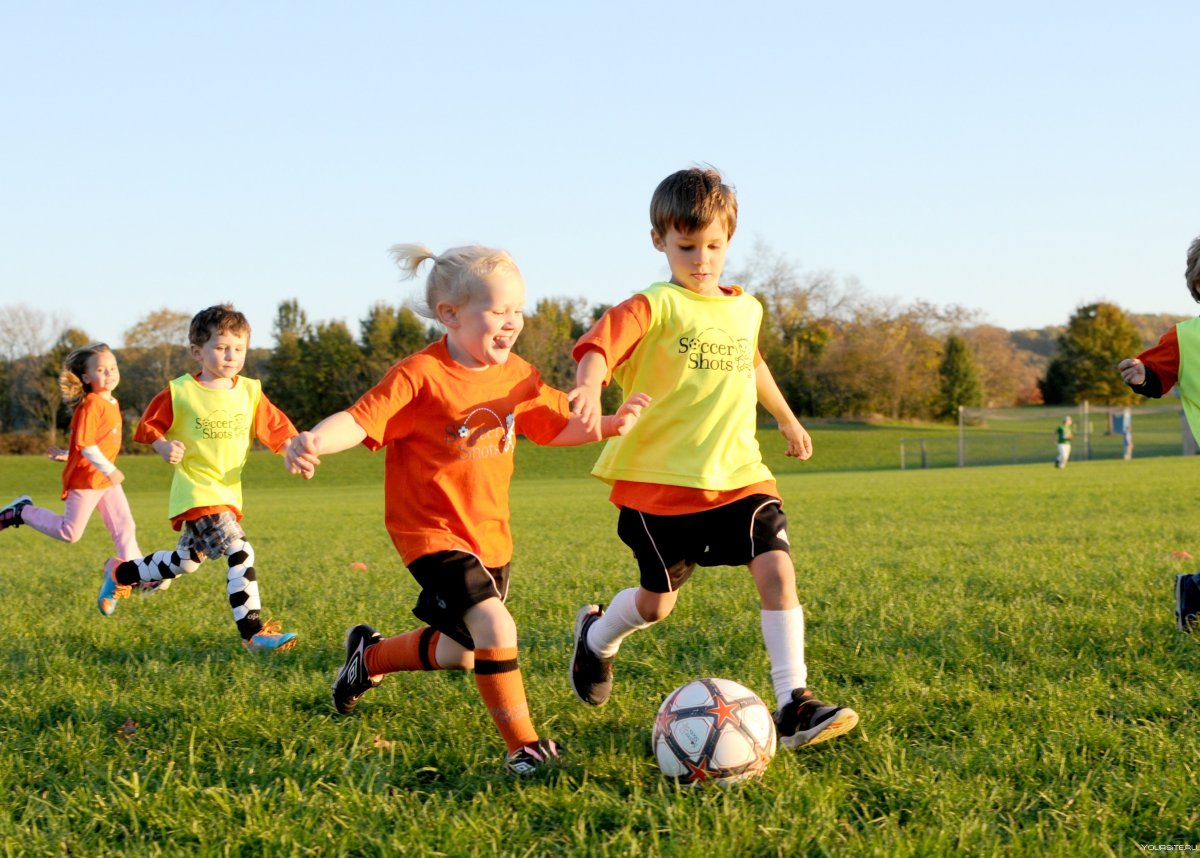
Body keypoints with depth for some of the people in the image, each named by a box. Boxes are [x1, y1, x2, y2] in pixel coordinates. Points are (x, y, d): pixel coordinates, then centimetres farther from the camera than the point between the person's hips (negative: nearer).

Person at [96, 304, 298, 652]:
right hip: (195, 491, -7)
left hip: (229, 492, 7)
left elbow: (276, 429, 2)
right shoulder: (179, 392, -8)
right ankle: (253, 632, -18)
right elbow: (149, 426, 1)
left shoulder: (250, 392, 3)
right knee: (240, 552, -22)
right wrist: (164, 447, -19)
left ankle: (120, 573, 44)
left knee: (185, 561, 20)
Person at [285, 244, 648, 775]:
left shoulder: (517, 377, 2)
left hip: (490, 534, 8)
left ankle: (370, 656, 45)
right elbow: (359, 420, -27)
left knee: (461, 654, 18)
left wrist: (609, 426, -2)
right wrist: (314, 441, -48)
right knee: (495, 628, -25)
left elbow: (556, 426, 15)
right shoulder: (419, 377, -20)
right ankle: (524, 746, -11)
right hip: (431, 532, -8)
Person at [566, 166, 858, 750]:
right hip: (660, 480, -4)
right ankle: (596, 637, 42)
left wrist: (786, 418, 41)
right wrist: (588, 387, -49)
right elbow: (597, 348, -28)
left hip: (737, 475, 4)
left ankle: (794, 706, -14)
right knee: (657, 602, 7)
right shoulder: (654, 308, -10)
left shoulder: (744, 309, 10)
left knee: (777, 569, -16)